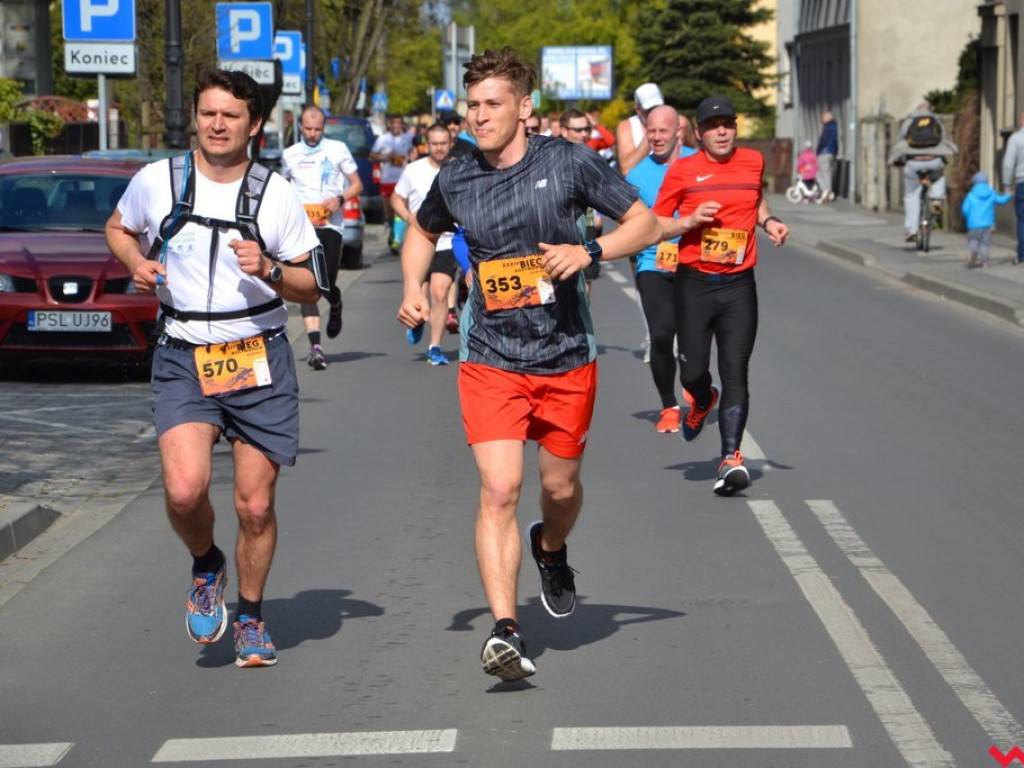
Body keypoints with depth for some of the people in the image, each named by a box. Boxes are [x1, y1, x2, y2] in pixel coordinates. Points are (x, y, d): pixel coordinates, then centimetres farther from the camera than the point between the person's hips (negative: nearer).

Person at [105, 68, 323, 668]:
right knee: (185, 490, -20)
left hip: (260, 358, 0)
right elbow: (119, 228, 21)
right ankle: (207, 567, 13)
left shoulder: (278, 195, -1)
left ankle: (251, 617, 26)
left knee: (256, 504, 2)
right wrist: (136, 263, -1)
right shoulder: (156, 182, 0)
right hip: (184, 359, 0)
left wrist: (268, 271, -16)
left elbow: (311, 289, 4)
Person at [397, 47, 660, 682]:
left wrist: (590, 251, -20)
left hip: (568, 359, 0)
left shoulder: (570, 163, -7)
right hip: (490, 360, 0)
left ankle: (551, 549, 50)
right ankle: (506, 632, -19)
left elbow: (647, 224, -3)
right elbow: (423, 231, 23)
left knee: (561, 487, 14)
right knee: (500, 491, -15)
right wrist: (413, 290, 5)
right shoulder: (455, 181, 1)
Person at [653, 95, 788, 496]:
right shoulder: (683, 170, -1)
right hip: (694, 283, -1)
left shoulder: (753, 161, 9)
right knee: (694, 371, 1)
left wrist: (769, 221, 11)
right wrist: (690, 220, -14)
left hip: (738, 284, 1)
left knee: (735, 373, -8)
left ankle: (731, 457, -11)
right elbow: (655, 224, 3)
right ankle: (702, 402, 38)